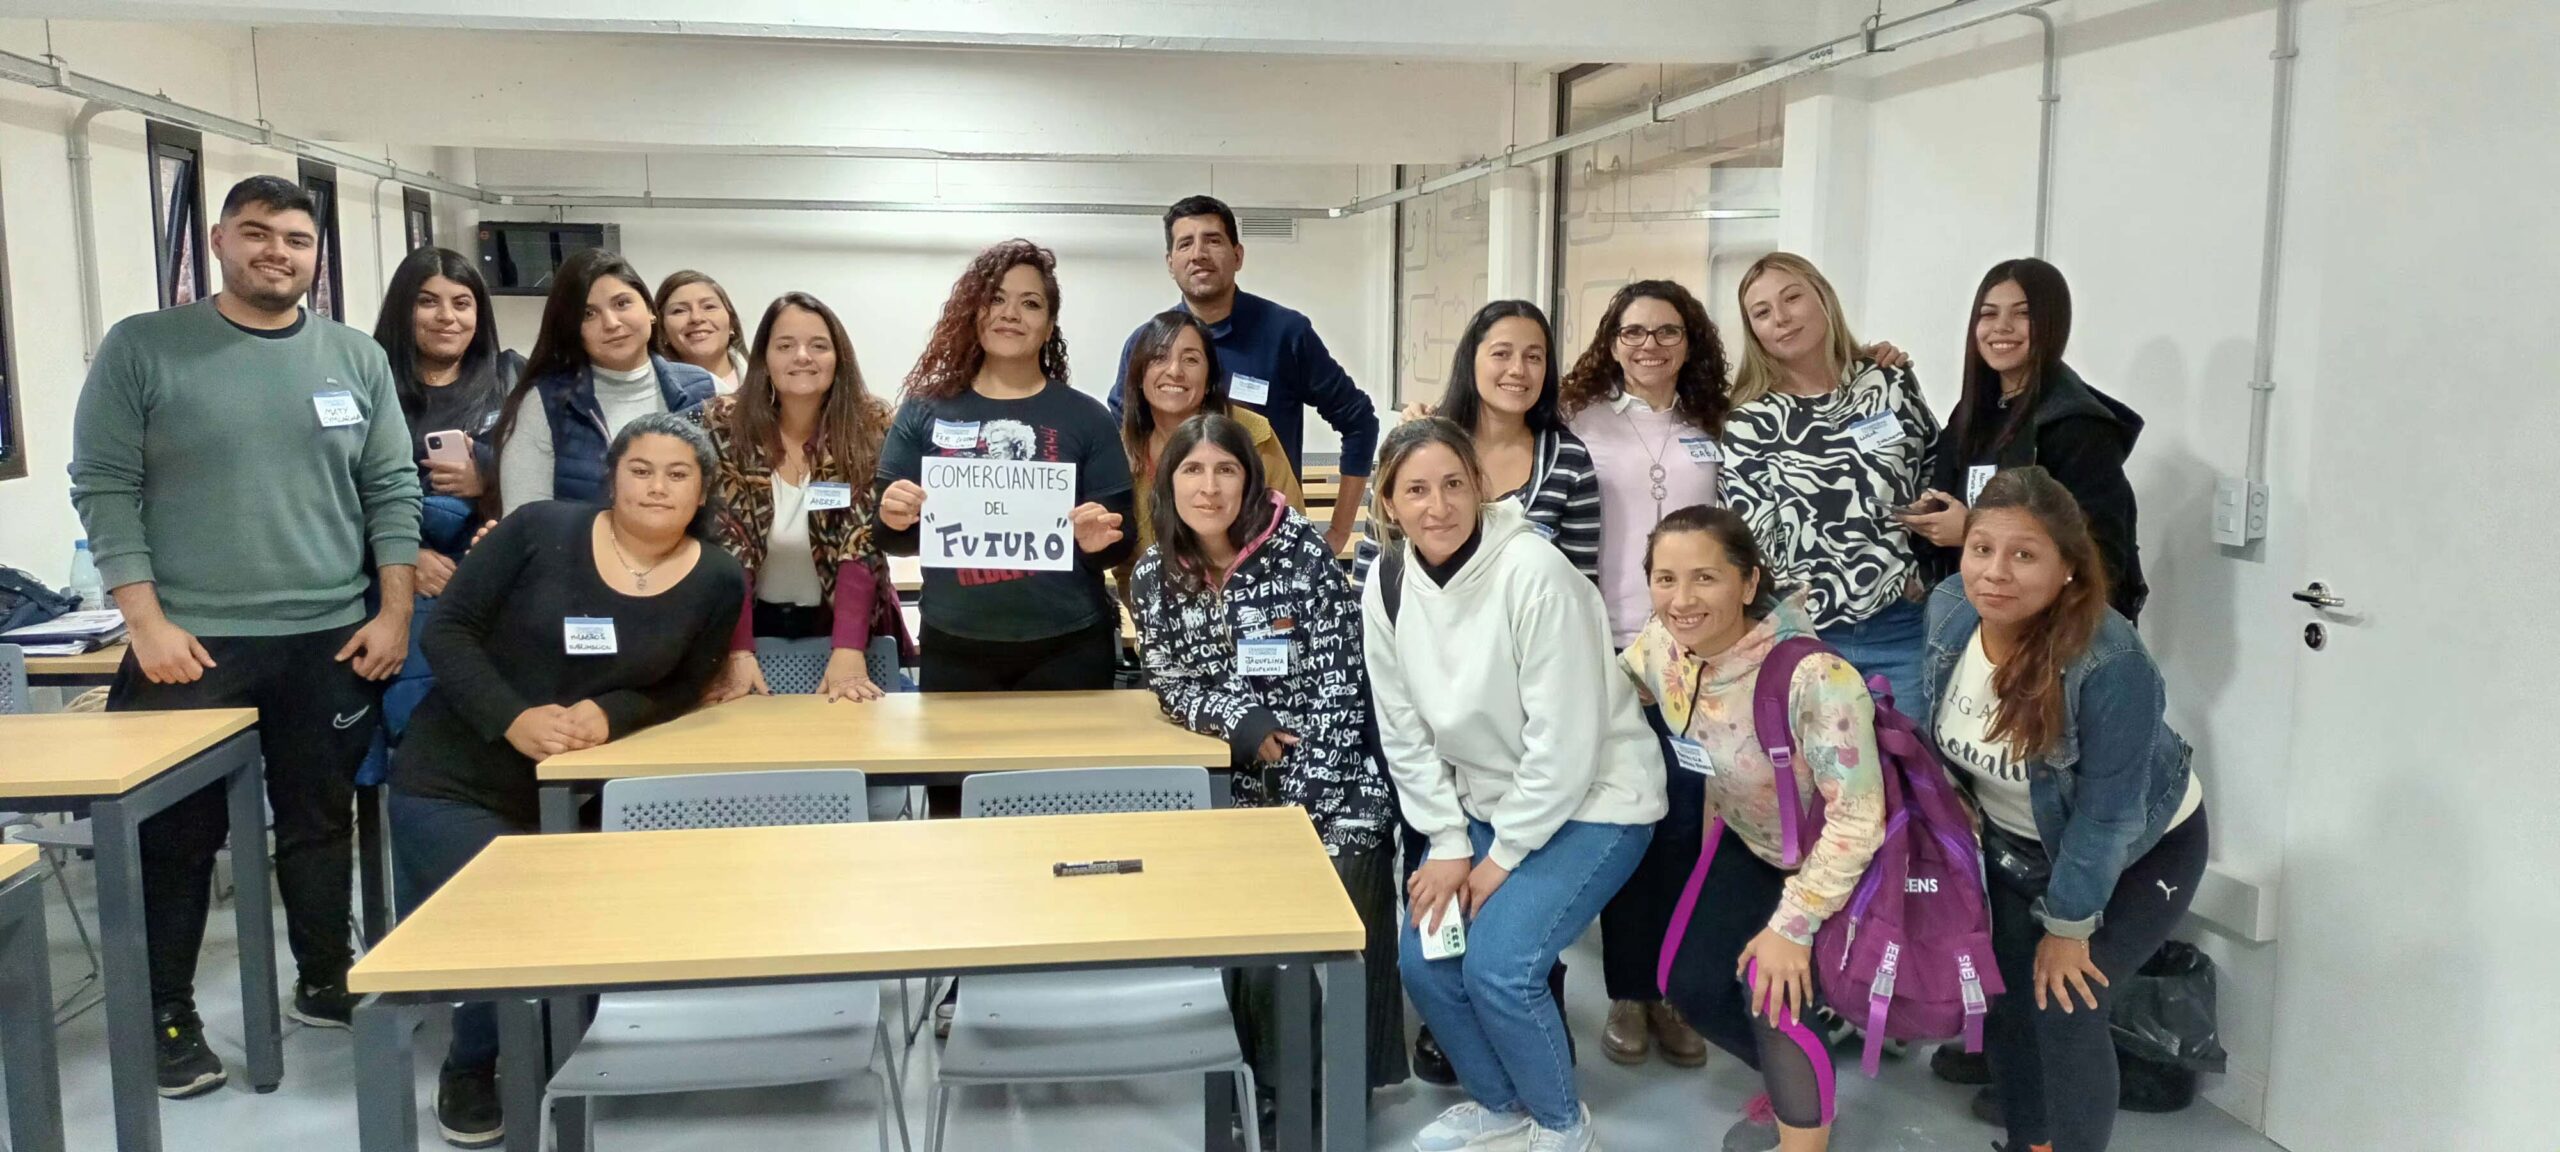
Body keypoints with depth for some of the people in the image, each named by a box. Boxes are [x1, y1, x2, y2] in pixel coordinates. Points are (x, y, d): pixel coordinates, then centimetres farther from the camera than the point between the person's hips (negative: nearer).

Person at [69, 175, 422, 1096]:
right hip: (190, 644, -2)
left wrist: (396, 613, -1)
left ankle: (326, 982, 29)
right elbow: (104, 488, -4)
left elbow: (393, 492, 6)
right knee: (176, 839, 5)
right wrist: (146, 620, -11)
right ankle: (168, 1016, 20)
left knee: (323, 826, 13)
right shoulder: (142, 348, -1)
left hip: (330, 641, 3)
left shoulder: (358, 360, 7)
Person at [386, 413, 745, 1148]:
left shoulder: (717, 582, -4)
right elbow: (447, 629, -9)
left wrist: (607, 716, -22)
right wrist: (513, 719, -23)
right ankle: (470, 1074, 19)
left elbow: (678, 691, 0)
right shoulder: (539, 529, -11)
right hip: (454, 779, -2)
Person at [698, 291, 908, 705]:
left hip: (842, 622, 0)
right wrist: (739, 651, -24)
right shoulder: (722, 426, -11)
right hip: (756, 624, 0)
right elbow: (725, 545, -14)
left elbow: (861, 545, -16)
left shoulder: (872, 428, -12)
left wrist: (847, 650, -28)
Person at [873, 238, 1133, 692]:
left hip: (1067, 649, 0)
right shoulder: (925, 411, 3)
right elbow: (889, 538, 5)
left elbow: (1120, 544, 3)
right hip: (954, 650, 1)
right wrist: (894, 519, -16)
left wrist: (1098, 542, -18)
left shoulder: (1086, 418, 1)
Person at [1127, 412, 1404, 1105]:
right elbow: (1174, 685, 2)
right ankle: (1276, 1079, 13)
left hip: (1335, 783, -3)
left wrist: (1297, 804, -16)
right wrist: (1241, 722, -18)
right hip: (1240, 787, 3)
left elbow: (1339, 684, -13)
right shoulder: (1155, 576, 1)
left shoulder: (1301, 553, -12)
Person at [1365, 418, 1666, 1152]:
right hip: (1484, 804, 6)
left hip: (1590, 799, -6)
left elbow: (1565, 741, -23)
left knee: (1497, 965, -19)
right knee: (1423, 959, -3)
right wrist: (1449, 845, -5)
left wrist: (1504, 857, -16)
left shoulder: (1533, 572, -26)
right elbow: (1405, 735, 1)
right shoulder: (1387, 589, -7)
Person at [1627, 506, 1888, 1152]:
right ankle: (1790, 1081, 35)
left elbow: (1857, 820, -30)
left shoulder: (1814, 677, -38)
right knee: (1691, 986, 4)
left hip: (1841, 856, -6)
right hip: (1752, 843, 6)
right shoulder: (1658, 648, -18)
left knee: (1771, 993, -19)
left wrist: (1793, 926, -26)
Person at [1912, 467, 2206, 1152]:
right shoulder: (1948, 610, -21)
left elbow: (2105, 818, -27)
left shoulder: (2110, 662, -37)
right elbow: (1929, 719, -1)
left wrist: (2068, 926, -19)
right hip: (2016, 842, 5)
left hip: (2141, 852, -5)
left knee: (2066, 1006, -11)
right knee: (2004, 993, 9)